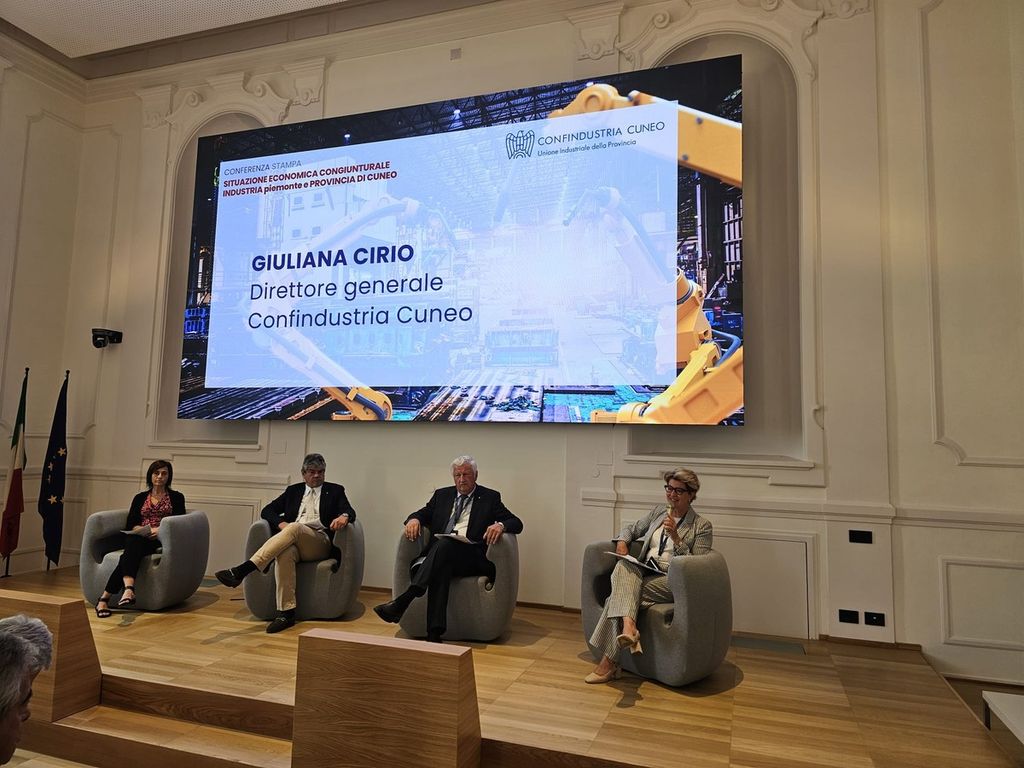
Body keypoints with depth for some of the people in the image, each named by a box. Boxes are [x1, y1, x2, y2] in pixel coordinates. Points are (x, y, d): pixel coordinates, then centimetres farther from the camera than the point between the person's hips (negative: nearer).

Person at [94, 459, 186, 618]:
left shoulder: (176, 497, 14)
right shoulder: (140, 498, 22)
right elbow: (130, 525, 11)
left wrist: (161, 530, -17)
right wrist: (147, 530, -10)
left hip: (161, 541, -2)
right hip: (138, 538, 2)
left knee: (130, 552, -32)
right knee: (133, 544, -36)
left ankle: (105, 598, -40)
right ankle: (129, 588, -54)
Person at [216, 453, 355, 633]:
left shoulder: (335, 491, 18)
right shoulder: (293, 490, 25)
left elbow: (350, 512, 2)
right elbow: (267, 511, 18)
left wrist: (344, 516, -23)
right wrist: (281, 523, -4)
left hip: (320, 542, -2)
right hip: (292, 539, 2)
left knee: (295, 527, -35)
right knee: (285, 553, -36)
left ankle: (243, 570, -41)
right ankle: (286, 613, -35)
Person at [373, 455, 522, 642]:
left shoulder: (490, 497, 13)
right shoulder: (442, 495, 24)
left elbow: (517, 523, 6)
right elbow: (422, 513, 20)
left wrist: (500, 525, -18)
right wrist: (414, 519, -5)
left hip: (471, 556, -2)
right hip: (439, 554, 3)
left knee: (445, 543, -35)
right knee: (440, 569, -35)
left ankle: (403, 600, -42)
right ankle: (434, 633, -40)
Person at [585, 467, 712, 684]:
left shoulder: (702, 526, 4)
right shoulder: (659, 511, 19)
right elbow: (632, 529, 27)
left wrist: (675, 537, -15)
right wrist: (622, 541, 3)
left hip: (672, 581, -4)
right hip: (643, 572, 5)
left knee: (619, 595, -29)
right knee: (624, 566, -33)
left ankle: (609, 662, -27)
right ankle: (628, 626, -52)